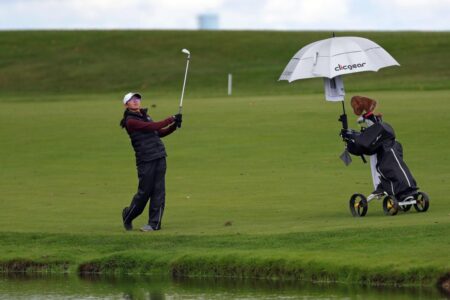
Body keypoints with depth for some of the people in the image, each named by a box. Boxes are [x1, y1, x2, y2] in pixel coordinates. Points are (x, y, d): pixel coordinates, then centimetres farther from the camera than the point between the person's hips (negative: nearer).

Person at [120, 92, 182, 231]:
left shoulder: (145, 116, 18)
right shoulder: (131, 121, -8)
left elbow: (160, 132, 19)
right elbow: (153, 126, -16)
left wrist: (174, 126, 4)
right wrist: (172, 119, -12)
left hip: (159, 157, 7)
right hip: (145, 160, -7)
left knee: (158, 191, 1)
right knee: (145, 191, -1)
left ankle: (154, 223, 3)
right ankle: (128, 215, 21)